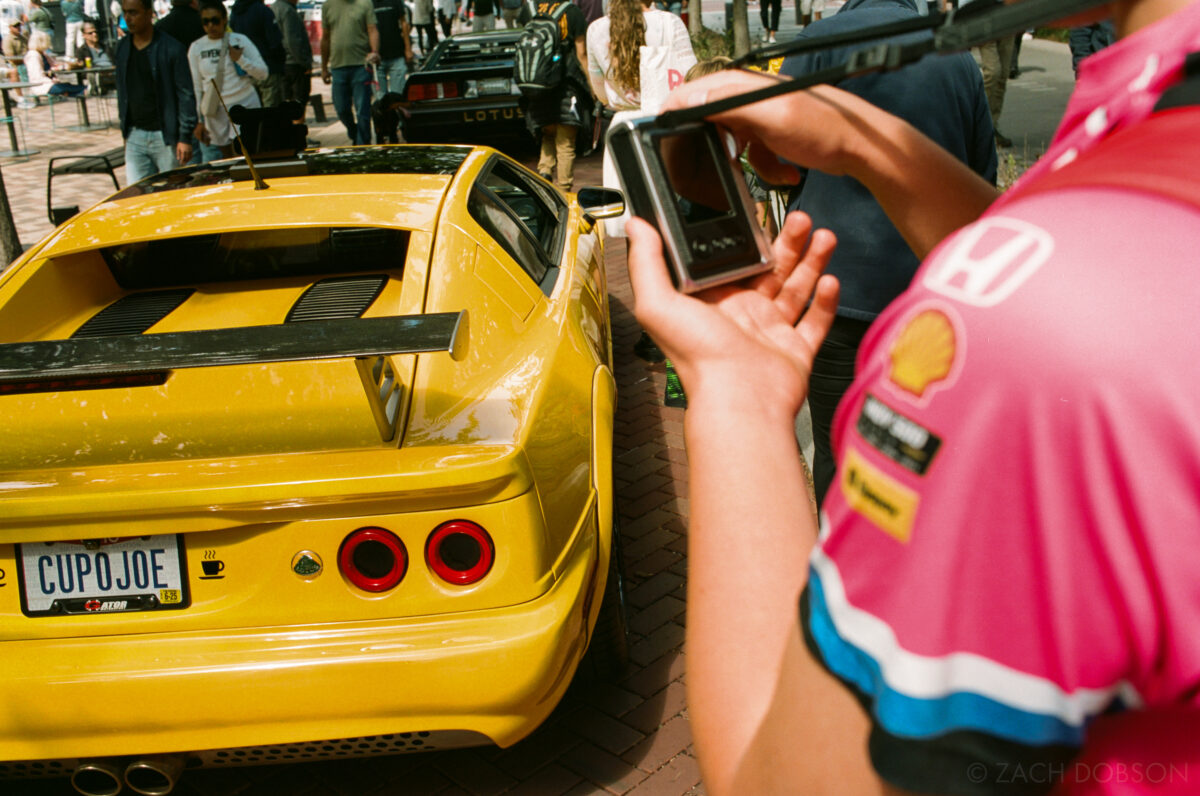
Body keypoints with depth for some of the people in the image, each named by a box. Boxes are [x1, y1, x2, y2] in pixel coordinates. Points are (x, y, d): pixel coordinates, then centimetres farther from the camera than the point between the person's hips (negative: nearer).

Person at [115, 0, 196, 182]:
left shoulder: (171, 49, -9)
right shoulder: (122, 49, 9)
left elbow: (186, 94, -9)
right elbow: (122, 91, 18)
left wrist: (184, 138, -13)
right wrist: (125, 129, 16)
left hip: (166, 136, -5)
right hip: (135, 136, 5)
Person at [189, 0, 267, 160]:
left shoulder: (240, 41, 1)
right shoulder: (196, 48, 7)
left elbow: (263, 73, -1)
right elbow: (196, 87, 10)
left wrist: (240, 59, -17)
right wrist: (198, 121, 6)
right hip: (214, 112, 3)